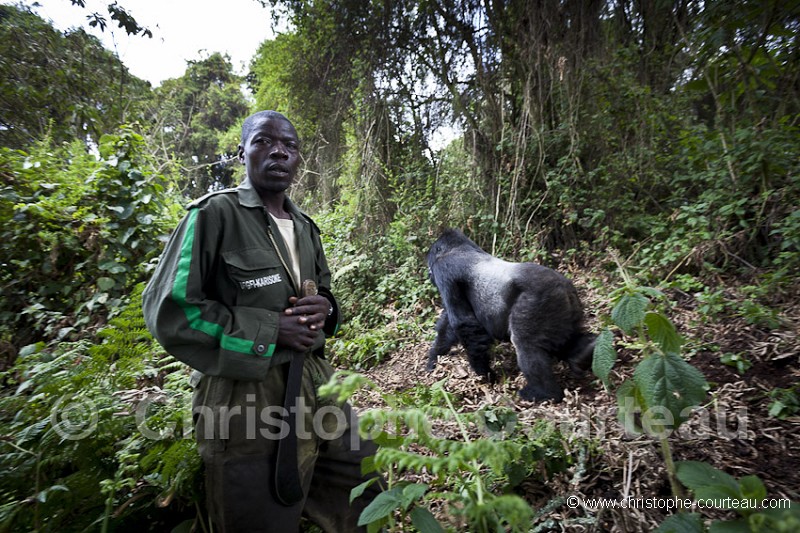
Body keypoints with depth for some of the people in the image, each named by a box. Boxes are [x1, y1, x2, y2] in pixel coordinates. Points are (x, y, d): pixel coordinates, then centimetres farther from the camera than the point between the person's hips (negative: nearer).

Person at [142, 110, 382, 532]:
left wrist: (325, 308, -3)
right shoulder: (214, 213, -9)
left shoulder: (304, 226, 11)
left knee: (363, 498, 22)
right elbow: (169, 310, -13)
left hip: (316, 383, 7)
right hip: (246, 397, -6)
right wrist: (270, 331, -17)